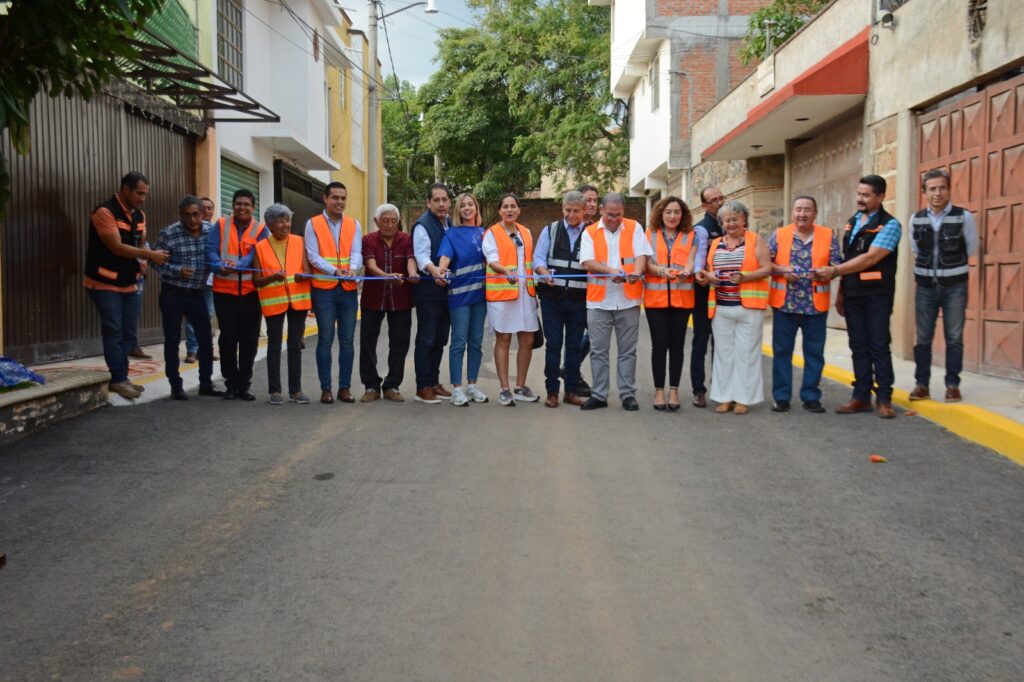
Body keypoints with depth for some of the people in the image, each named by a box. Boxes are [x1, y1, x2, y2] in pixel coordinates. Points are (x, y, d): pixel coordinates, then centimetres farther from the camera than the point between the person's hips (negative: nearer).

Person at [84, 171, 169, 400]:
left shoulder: (139, 215, 8)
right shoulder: (105, 212, -17)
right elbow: (117, 247, -22)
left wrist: (155, 255, -11)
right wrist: (151, 255, -22)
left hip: (128, 284, 8)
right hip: (105, 283, -8)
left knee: (129, 335, 10)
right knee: (114, 333, -5)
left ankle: (119, 377, 20)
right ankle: (119, 379, 3)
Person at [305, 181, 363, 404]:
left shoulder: (354, 224, 9)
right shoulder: (313, 224, 1)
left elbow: (356, 252, -1)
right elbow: (313, 256, -6)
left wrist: (352, 269, -23)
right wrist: (334, 270, -21)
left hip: (348, 288, 3)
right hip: (323, 289, -2)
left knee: (347, 340, 5)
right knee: (325, 339, 1)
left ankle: (345, 387, 14)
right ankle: (326, 388, 9)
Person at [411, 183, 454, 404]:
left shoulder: (450, 224, 14)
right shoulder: (423, 225, -9)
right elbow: (421, 256, -21)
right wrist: (433, 269, -41)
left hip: (446, 288, 7)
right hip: (428, 289, -7)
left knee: (440, 339, 12)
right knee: (426, 340, -3)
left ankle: (434, 382, 22)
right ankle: (423, 388, 3)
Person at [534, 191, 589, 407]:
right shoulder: (550, 230, 9)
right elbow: (538, 257, 4)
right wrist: (544, 271, -17)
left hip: (579, 299, 0)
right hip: (552, 296, 0)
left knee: (575, 345, 7)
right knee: (553, 344, 2)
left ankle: (572, 390, 16)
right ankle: (552, 391, 9)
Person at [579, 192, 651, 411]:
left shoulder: (634, 228, 7)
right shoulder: (590, 232, 5)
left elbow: (641, 255, -3)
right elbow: (588, 262, -6)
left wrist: (636, 273, -24)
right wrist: (611, 272, -22)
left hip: (628, 299, 0)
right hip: (598, 300, 0)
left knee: (627, 350, 5)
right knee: (598, 351, 5)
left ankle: (628, 395, 13)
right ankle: (599, 395, 13)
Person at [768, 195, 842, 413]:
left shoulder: (828, 236, 5)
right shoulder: (779, 235, 4)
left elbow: (837, 266, 3)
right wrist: (781, 270, -14)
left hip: (816, 304, 0)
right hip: (784, 303, 0)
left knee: (814, 352, 5)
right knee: (781, 350, 4)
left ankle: (811, 396, 16)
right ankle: (781, 396, 13)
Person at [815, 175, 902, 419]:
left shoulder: (889, 224, -7)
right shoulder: (851, 223, 14)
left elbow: (870, 258, -17)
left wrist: (834, 271, -20)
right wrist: (841, 292, 14)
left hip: (876, 293, -6)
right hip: (852, 294, 6)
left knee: (878, 345, -3)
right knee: (858, 346, 7)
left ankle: (884, 398, 5)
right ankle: (861, 396, 12)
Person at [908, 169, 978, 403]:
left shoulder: (964, 217, -6)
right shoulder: (915, 219, 1)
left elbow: (972, 249, 6)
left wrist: (952, 266, 12)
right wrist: (929, 265, 12)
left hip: (955, 286, -2)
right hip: (925, 286, 2)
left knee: (954, 338, 2)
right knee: (923, 338, 5)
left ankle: (953, 385, 11)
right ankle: (921, 384, 12)